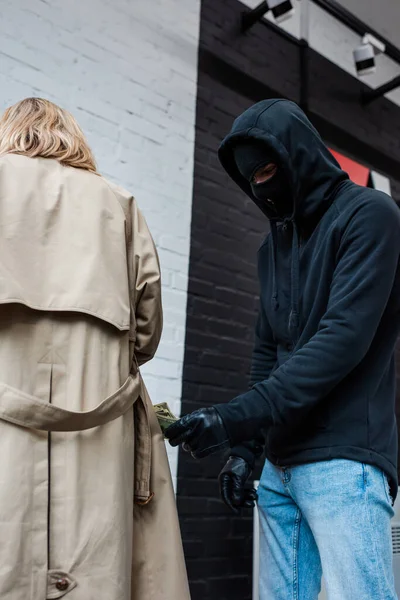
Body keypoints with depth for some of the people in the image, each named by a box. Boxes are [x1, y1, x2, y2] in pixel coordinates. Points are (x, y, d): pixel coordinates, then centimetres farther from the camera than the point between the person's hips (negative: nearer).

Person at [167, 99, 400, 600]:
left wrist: (237, 418, -22)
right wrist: (245, 447, 12)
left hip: (343, 462, -7)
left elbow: (345, 338, -18)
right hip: (280, 466, 7)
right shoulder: (272, 246, 17)